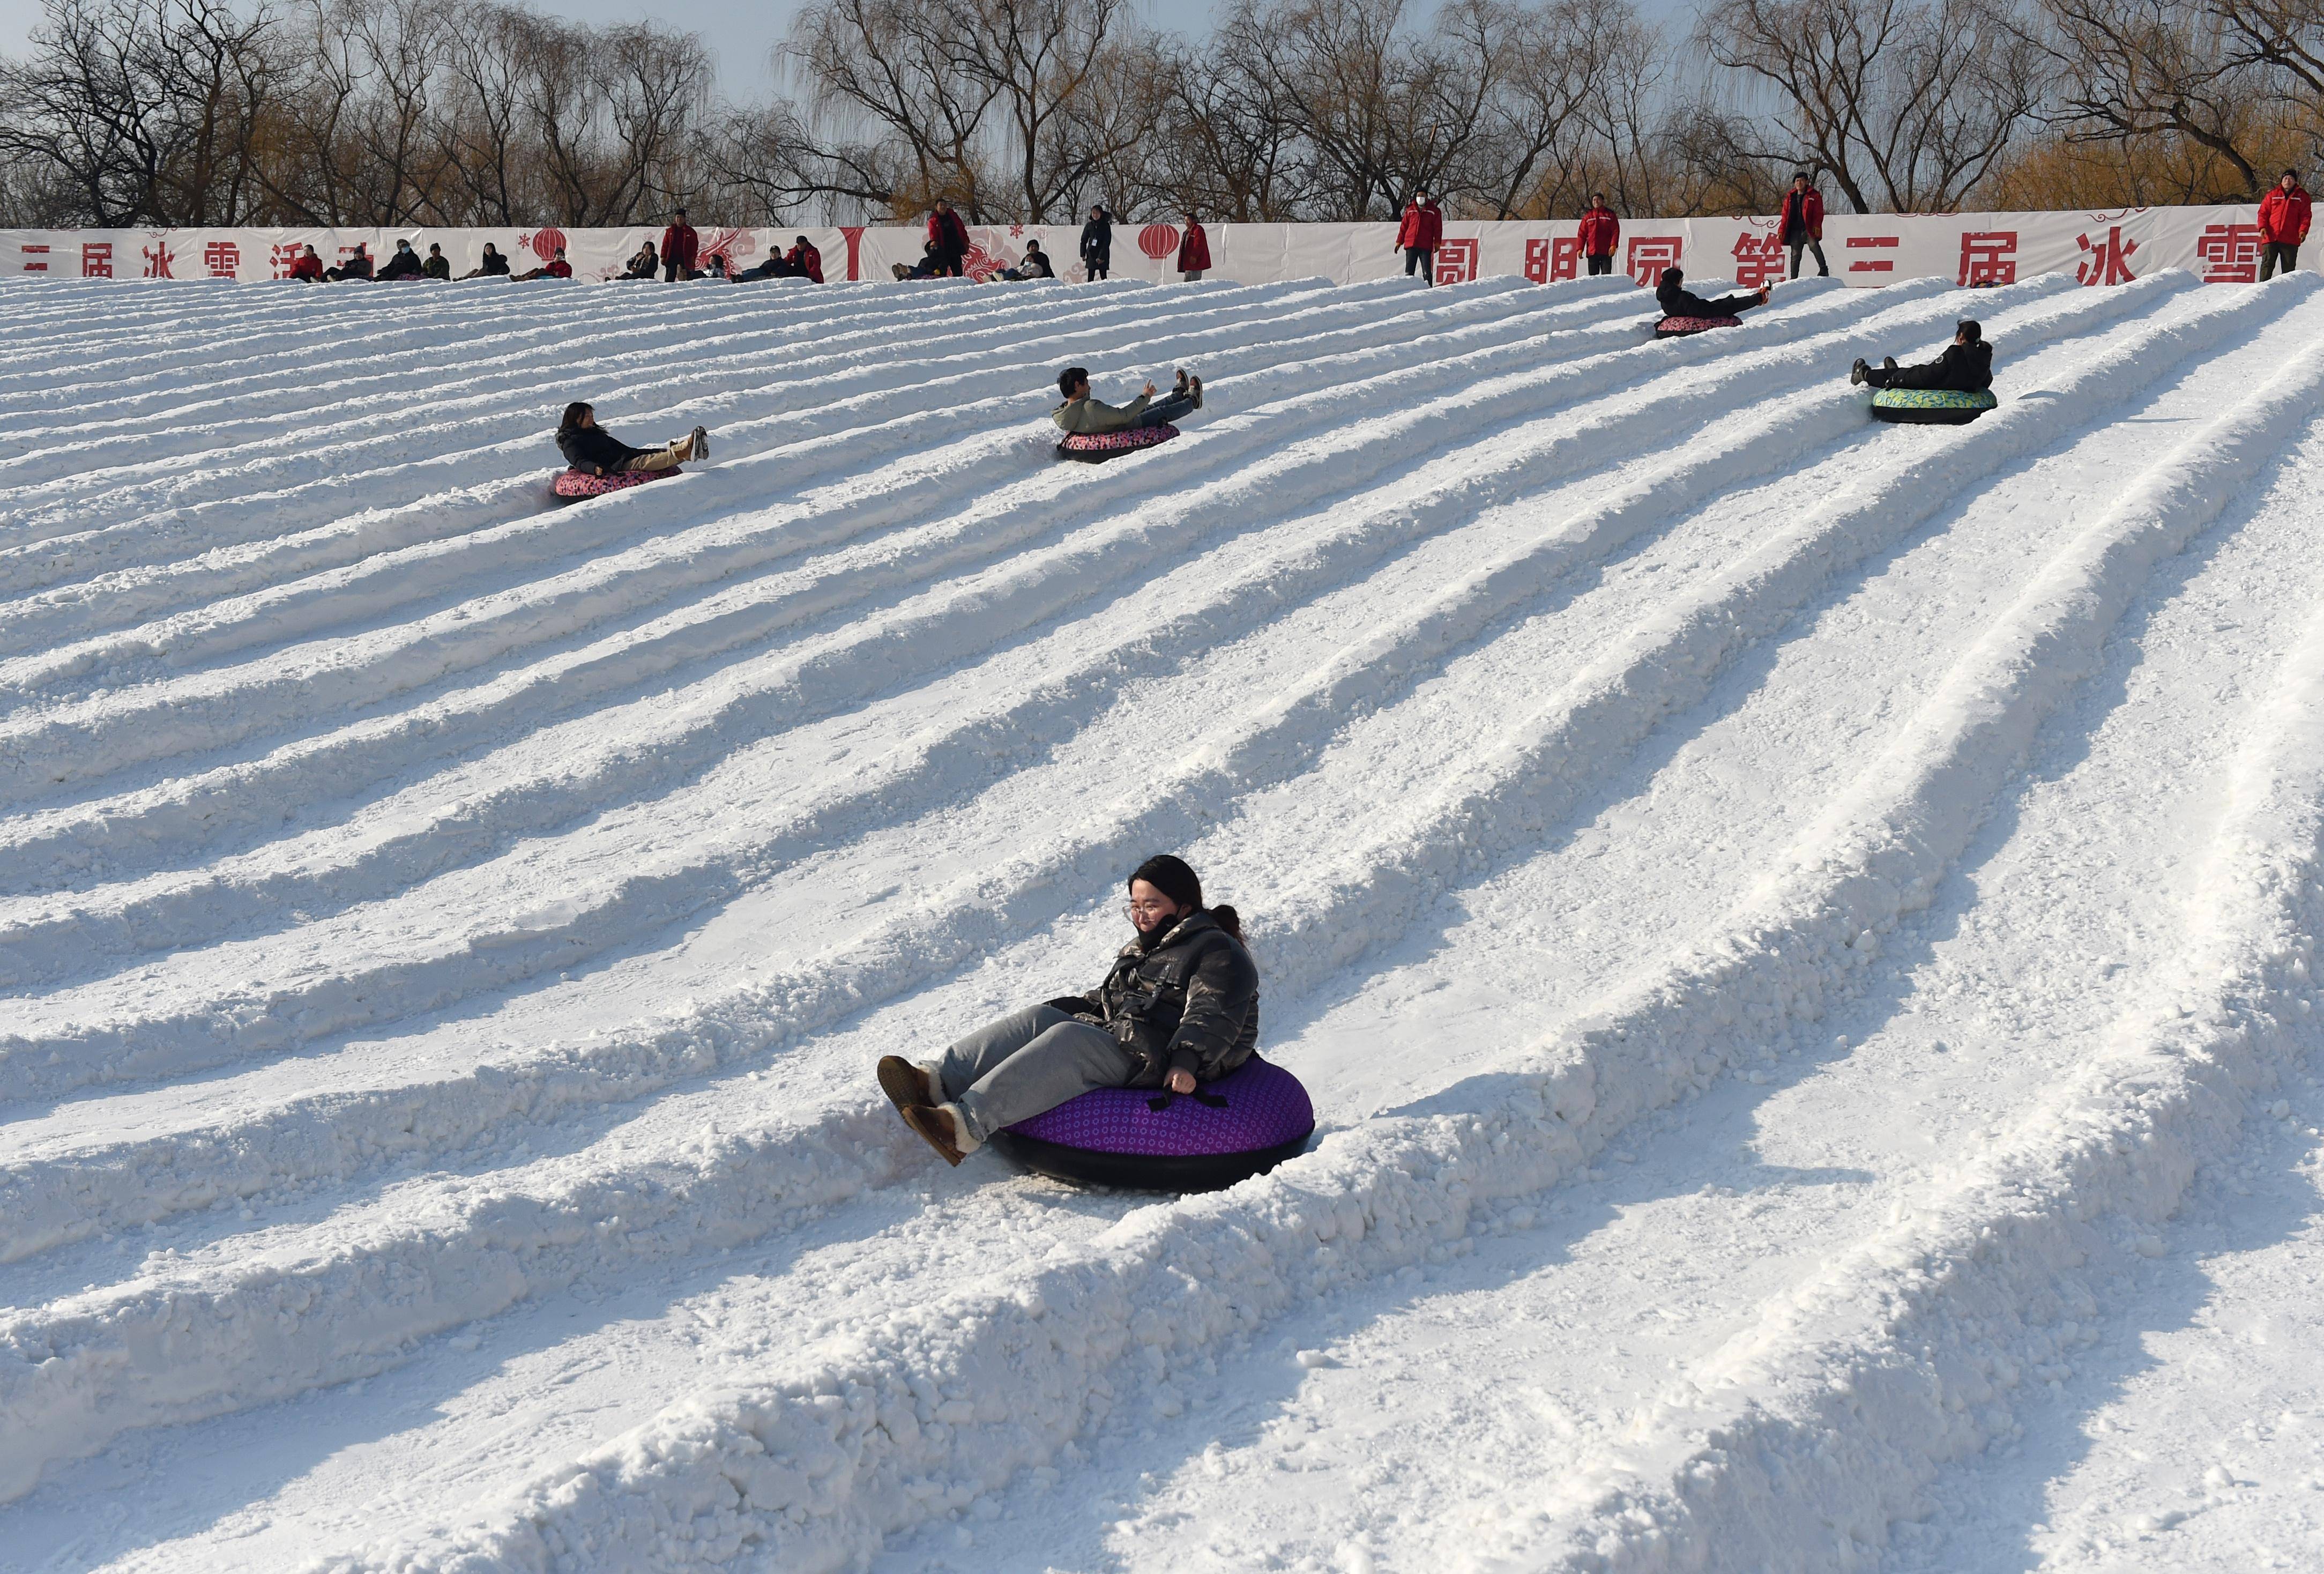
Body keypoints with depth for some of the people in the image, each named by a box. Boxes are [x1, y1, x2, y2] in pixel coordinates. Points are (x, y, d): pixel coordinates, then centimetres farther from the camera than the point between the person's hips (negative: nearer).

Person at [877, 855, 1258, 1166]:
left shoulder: (1219, 953, 0)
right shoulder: (1141, 949, 28)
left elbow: (1212, 1018, -14)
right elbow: (1105, 999, 34)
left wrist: (1186, 1062, -31)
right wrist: (1064, 1009, 16)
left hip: (1157, 1068, -9)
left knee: (1068, 1039, -31)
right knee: (1039, 1018, -13)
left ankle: (968, 1124, -50)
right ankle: (937, 1079, -33)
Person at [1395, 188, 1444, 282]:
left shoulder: (1434, 211, 6)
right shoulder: (1410, 210, 13)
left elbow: (1438, 228, 4)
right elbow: (1404, 227, 16)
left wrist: (1437, 243, -5)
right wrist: (1399, 242, 12)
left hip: (1426, 246, -2)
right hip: (1411, 245, 2)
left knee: (1427, 271, -4)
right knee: (1409, 270, 2)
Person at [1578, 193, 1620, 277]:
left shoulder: (1609, 215, 6)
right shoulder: (1588, 217, 12)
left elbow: (1615, 231, 0)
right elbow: (1582, 234, 9)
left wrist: (1613, 245, -13)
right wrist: (1580, 249, -1)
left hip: (1606, 252, -2)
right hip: (1592, 252, 2)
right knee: (1593, 276, 2)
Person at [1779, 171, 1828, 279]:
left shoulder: (1814, 196, 6)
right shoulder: (1790, 197, 16)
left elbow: (1819, 213, -2)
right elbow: (1785, 215, 17)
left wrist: (1817, 226, -17)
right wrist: (1781, 231, 9)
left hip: (1809, 230, -4)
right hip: (1795, 231, 4)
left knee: (1814, 246, -27)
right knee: (1795, 255, 4)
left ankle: (1824, 270, -22)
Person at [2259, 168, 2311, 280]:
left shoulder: (2302, 196, 10)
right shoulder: (2272, 194, 11)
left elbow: (2305, 215, 4)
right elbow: (2263, 212, 8)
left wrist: (2303, 230, -12)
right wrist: (2262, 227, -9)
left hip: (2291, 240, 0)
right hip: (2271, 237, 0)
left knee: (2289, 268, 2)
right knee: (2267, 264, -5)